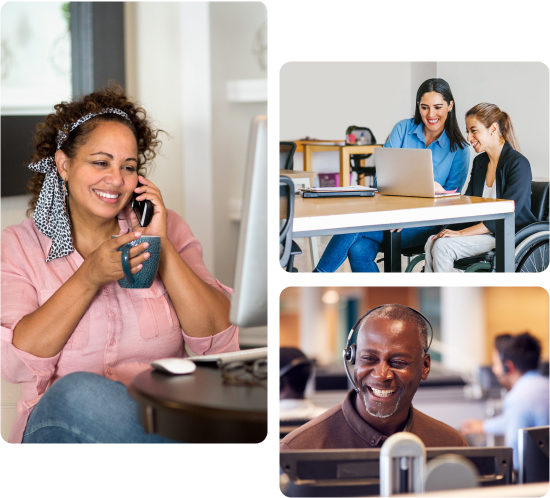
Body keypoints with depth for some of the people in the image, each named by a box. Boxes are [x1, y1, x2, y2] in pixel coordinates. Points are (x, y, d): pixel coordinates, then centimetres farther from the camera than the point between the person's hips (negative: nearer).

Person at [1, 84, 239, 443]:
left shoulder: (167, 228, 11)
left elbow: (221, 344, 0)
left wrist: (162, 247, -6)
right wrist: (90, 278, -14)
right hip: (64, 426, 1)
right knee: (79, 391, -34)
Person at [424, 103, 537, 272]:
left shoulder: (518, 164, -13)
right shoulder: (479, 162, 13)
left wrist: (462, 233, -25)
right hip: (482, 231, 7)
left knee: (442, 245, -25)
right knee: (431, 242, -20)